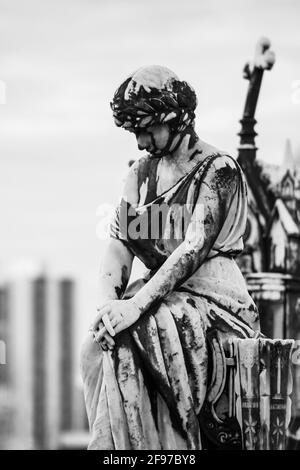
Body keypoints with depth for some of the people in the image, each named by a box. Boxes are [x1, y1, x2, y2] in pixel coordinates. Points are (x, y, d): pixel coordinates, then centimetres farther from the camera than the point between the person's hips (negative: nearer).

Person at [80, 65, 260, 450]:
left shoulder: (218, 170, -7)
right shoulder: (141, 174, 15)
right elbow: (119, 246, 6)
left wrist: (136, 305, -27)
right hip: (158, 289, 6)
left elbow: (193, 248, -19)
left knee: (126, 341, -30)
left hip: (208, 293, -6)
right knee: (97, 345, -23)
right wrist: (108, 303, -14)